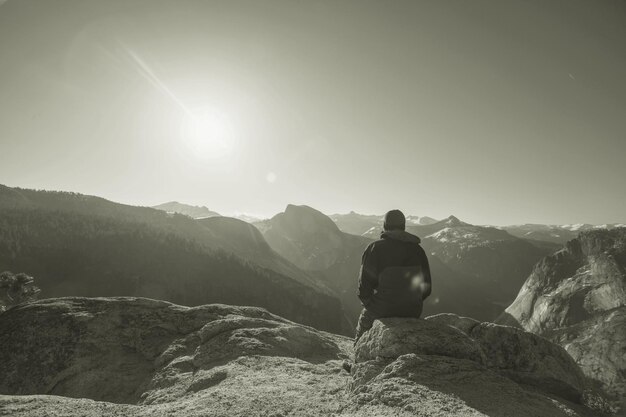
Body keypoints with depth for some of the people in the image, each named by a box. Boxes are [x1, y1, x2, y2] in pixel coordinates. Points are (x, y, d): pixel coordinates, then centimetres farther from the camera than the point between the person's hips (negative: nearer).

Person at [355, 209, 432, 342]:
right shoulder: (418, 250, 2)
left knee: (365, 316, 25)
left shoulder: (375, 248, -9)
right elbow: (426, 287, 6)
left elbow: (364, 283, -10)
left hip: (382, 309, -3)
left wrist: (368, 303, 8)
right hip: (412, 312, 4)